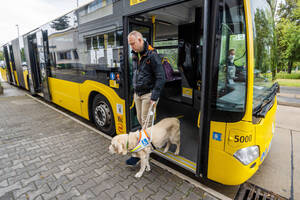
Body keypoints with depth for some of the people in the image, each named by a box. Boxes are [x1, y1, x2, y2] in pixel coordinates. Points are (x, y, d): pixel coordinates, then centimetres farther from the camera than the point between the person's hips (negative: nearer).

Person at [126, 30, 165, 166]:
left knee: (146, 122, -3)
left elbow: (161, 78, -17)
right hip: (137, 94, 8)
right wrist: (134, 90, 16)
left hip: (148, 94, -8)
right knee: (140, 119, 13)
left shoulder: (152, 55, -15)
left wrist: (154, 97, -20)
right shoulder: (135, 55, 9)